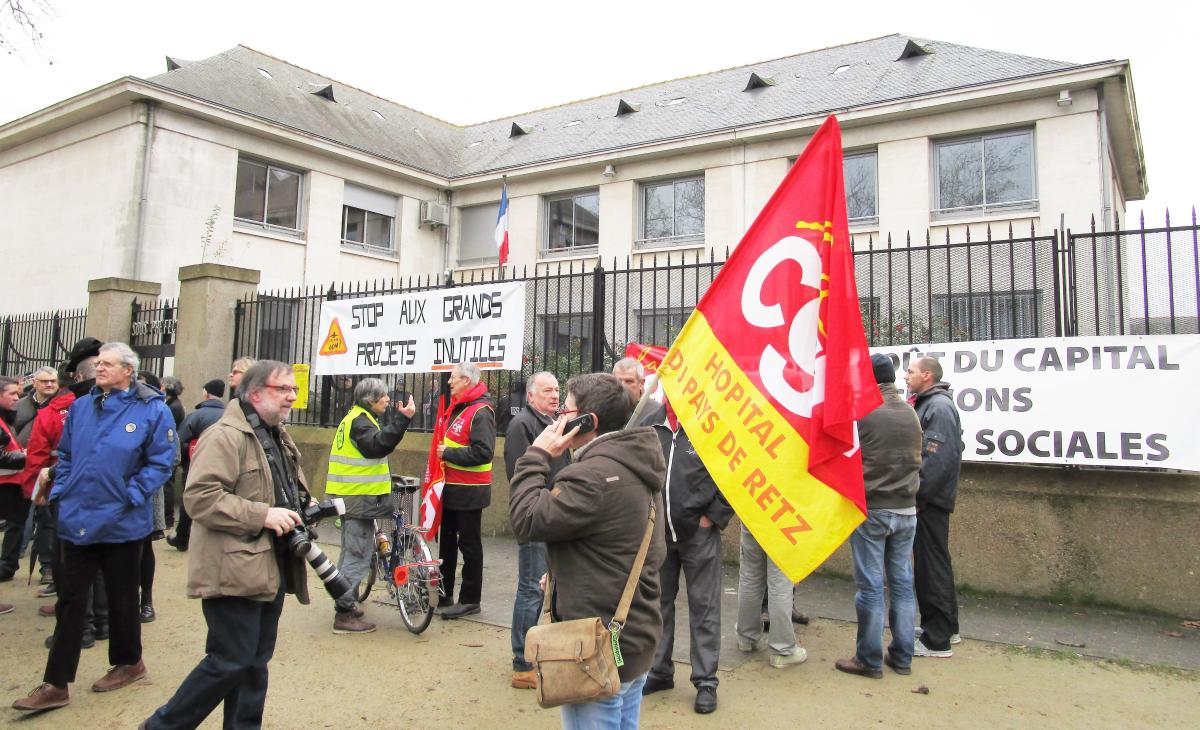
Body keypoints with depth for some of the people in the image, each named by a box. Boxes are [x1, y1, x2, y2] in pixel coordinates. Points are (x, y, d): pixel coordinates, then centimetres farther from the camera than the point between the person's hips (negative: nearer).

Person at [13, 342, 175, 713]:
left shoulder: (153, 410, -11)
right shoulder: (80, 407, 6)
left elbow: (161, 461, -11)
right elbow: (65, 455, 15)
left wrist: (132, 495, -18)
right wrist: (60, 491, 3)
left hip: (121, 523, -4)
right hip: (76, 519, 5)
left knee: (121, 597, 12)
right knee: (70, 599, 9)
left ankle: (128, 663, 33)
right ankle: (55, 684, 17)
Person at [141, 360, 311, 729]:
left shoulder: (280, 439, 17)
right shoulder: (226, 436, -14)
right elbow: (199, 497, -23)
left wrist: (302, 506, 11)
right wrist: (262, 515, -23)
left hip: (271, 570, 9)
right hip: (235, 571, -9)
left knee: (255, 662, 15)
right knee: (231, 662, -4)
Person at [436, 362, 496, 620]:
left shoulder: (481, 412, -18)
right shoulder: (457, 408, 13)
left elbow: (483, 452, -28)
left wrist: (448, 453, -21)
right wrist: (442, 451, 10)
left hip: (469, 492, -10)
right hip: (450, 488, 10)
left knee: (469, 545, 1)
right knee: (446, 541, 17)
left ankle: (470, 600, 12)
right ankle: (444, 594, 30)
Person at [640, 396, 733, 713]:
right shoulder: (649, 426, 3)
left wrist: (714, 516, -8)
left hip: (699, 533, -4)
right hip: (656, 532, 5)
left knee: (704, 607, 6)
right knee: (658, 603, 15)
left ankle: (706, 681, 18)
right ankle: (659, 671, 31)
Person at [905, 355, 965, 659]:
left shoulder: (940, 406, -15)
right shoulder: (926, 404, 16)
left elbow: (939, 458, -24)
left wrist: (917, 493, -22)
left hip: (931, 501, -10)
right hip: (928, 499, 10)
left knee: (931, 566, -3)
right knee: (934, 564, 18)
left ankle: (937, 640, 5)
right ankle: (945, 627, 31)